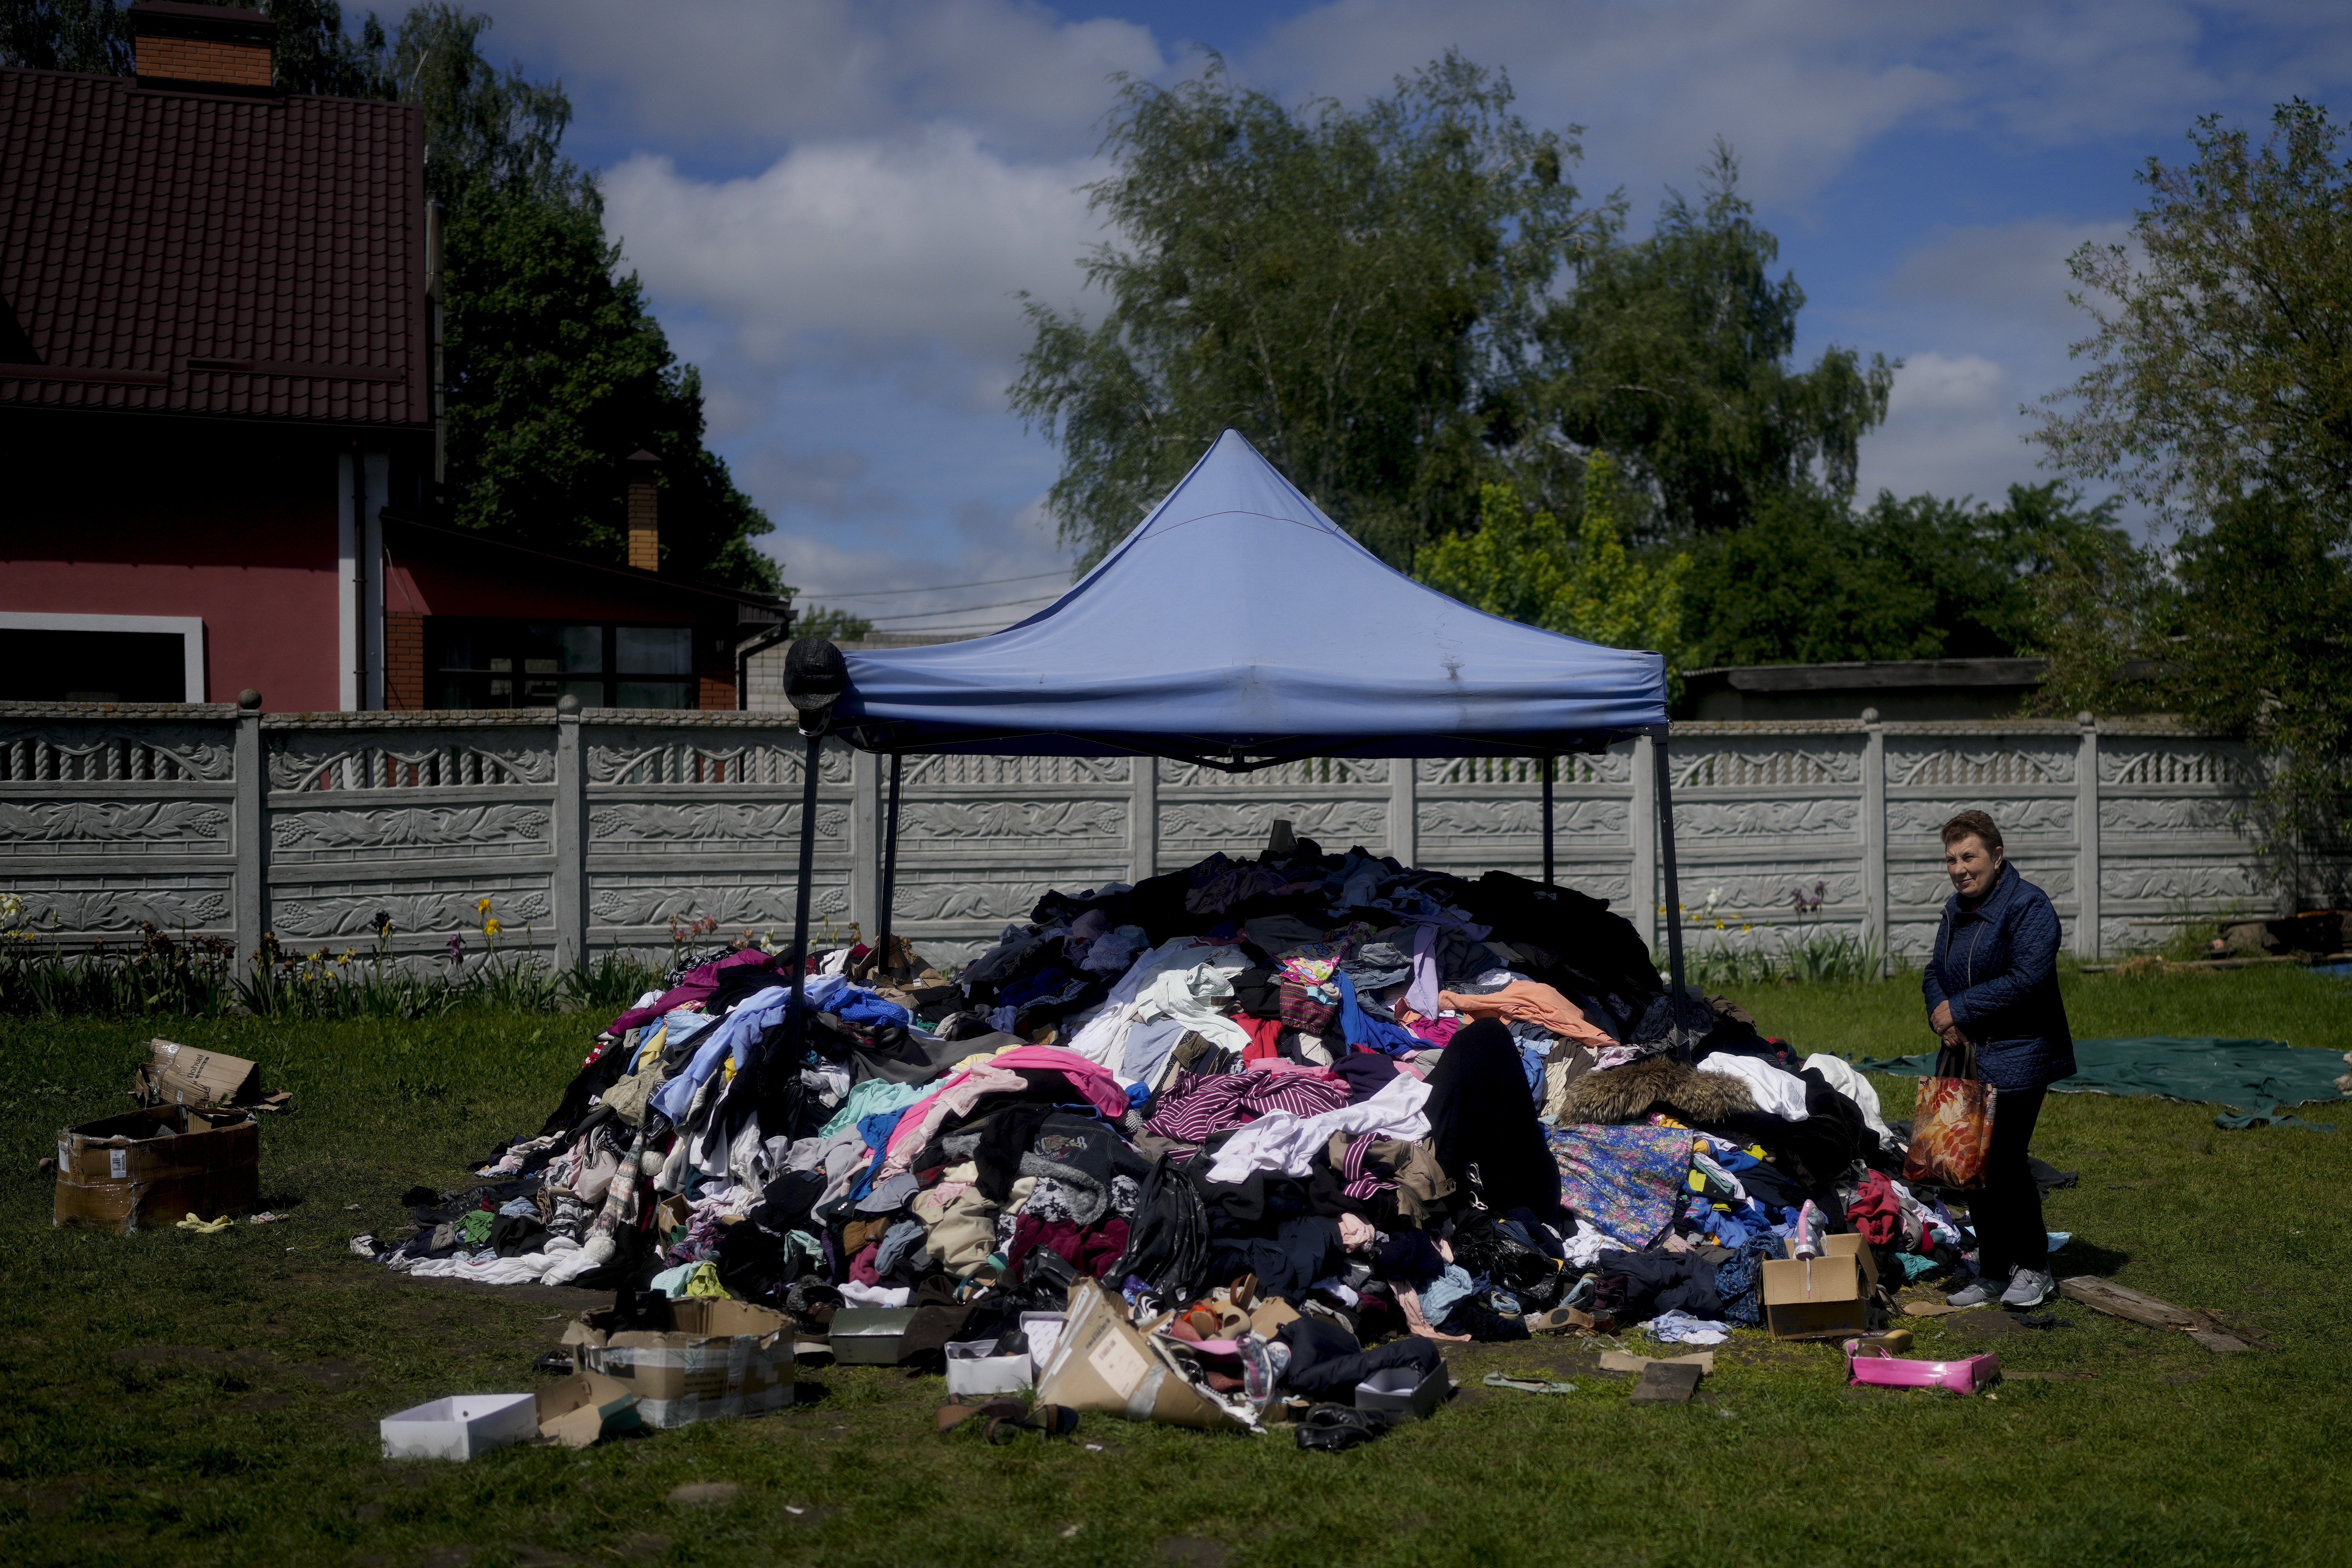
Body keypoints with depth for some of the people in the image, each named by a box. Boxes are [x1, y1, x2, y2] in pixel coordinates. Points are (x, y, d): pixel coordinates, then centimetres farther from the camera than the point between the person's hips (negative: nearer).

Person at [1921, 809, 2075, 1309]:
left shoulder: (2028, 906, -13)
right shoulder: (1955, 911, 14)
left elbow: (2028, 978, -22)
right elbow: (1936, 973, 17)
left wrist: (1961, 1009, -18)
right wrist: (1941, 1013, -5)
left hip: (2018, 1057, -8)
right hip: (1966, 1053, 8)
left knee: (2004, 1159, -8)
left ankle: (2033, 1269, 9)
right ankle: (1992, 1272, 21)